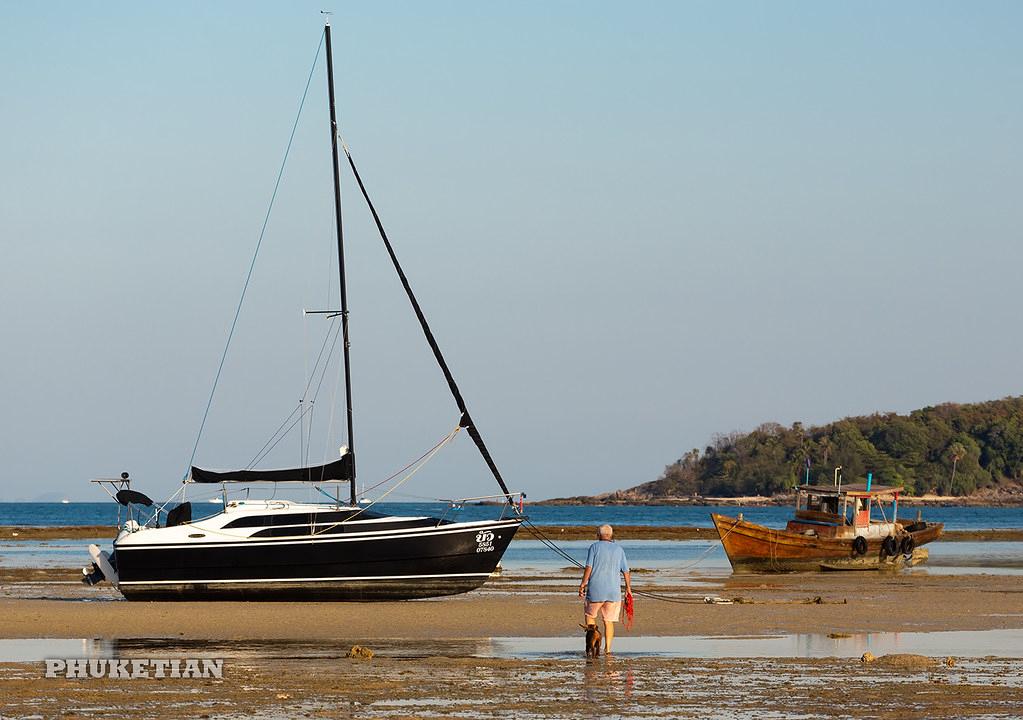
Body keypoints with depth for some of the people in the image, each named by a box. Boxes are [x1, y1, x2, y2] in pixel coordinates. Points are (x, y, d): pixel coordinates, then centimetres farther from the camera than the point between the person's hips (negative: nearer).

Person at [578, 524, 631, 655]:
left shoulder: (595, 547, -3)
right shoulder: (619, 549, 6)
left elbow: (589, 567, -10)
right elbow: (626, 571, 8)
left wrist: (583, 584, -4)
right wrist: (628, 587, 20)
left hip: (595, 590, -2)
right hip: (614, 592, 2)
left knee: (590, 615, 18)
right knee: (609, 621, 9)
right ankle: (607, 649, 5)